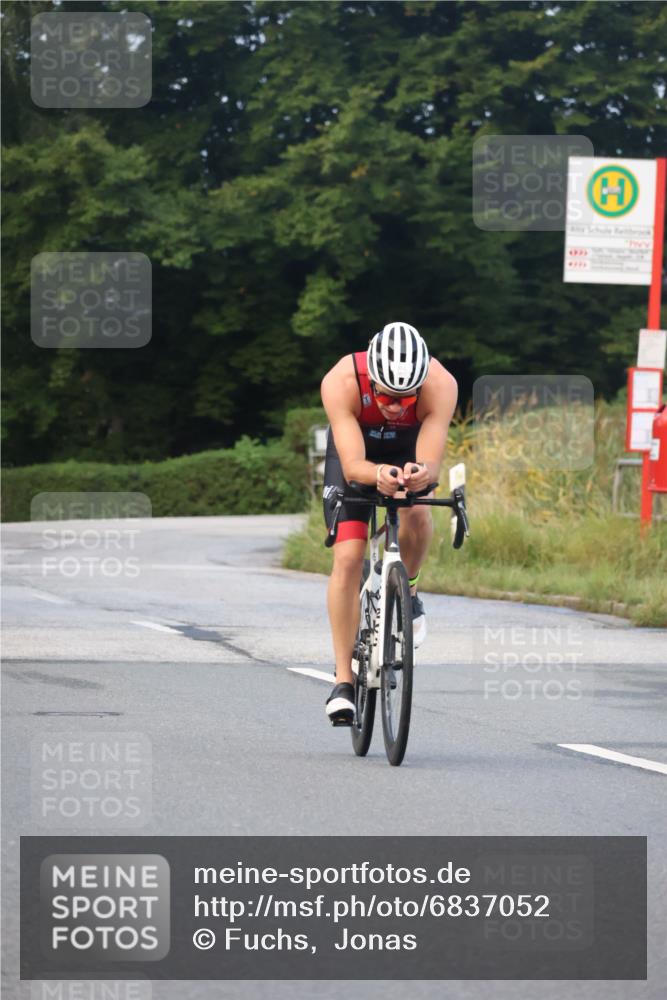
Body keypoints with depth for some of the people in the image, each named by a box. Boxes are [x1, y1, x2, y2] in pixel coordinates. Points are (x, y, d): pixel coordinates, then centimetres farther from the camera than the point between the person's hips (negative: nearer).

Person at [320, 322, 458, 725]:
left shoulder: (441, 385, -36)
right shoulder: (341, 383, -38)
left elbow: (431, 464, -41)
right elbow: (352, 465, -42)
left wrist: (420, 474, -64)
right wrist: (379, 475, -64)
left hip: (411, 450, 1)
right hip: (356, 449, -1)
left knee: (418, 514, -31)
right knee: (348, 558, -14)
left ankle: (407, 592, 1)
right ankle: (344, 681, -8)